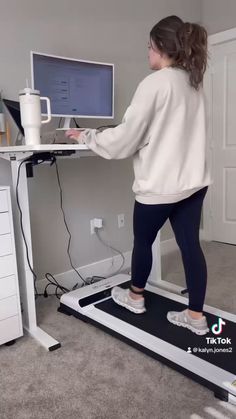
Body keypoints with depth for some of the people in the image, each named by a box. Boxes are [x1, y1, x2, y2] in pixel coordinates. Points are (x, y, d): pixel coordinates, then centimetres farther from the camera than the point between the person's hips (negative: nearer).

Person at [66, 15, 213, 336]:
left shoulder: (155, 83, -13)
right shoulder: (194, 83, 13)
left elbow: (127, 136, -13)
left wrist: (87, 137, 1)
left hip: (161, 184, -7)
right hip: (194, 180, 7)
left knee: (143, 241, 14)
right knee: (190, 245, 10)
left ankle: (135, 297, 36)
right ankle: (196, 316, 21)